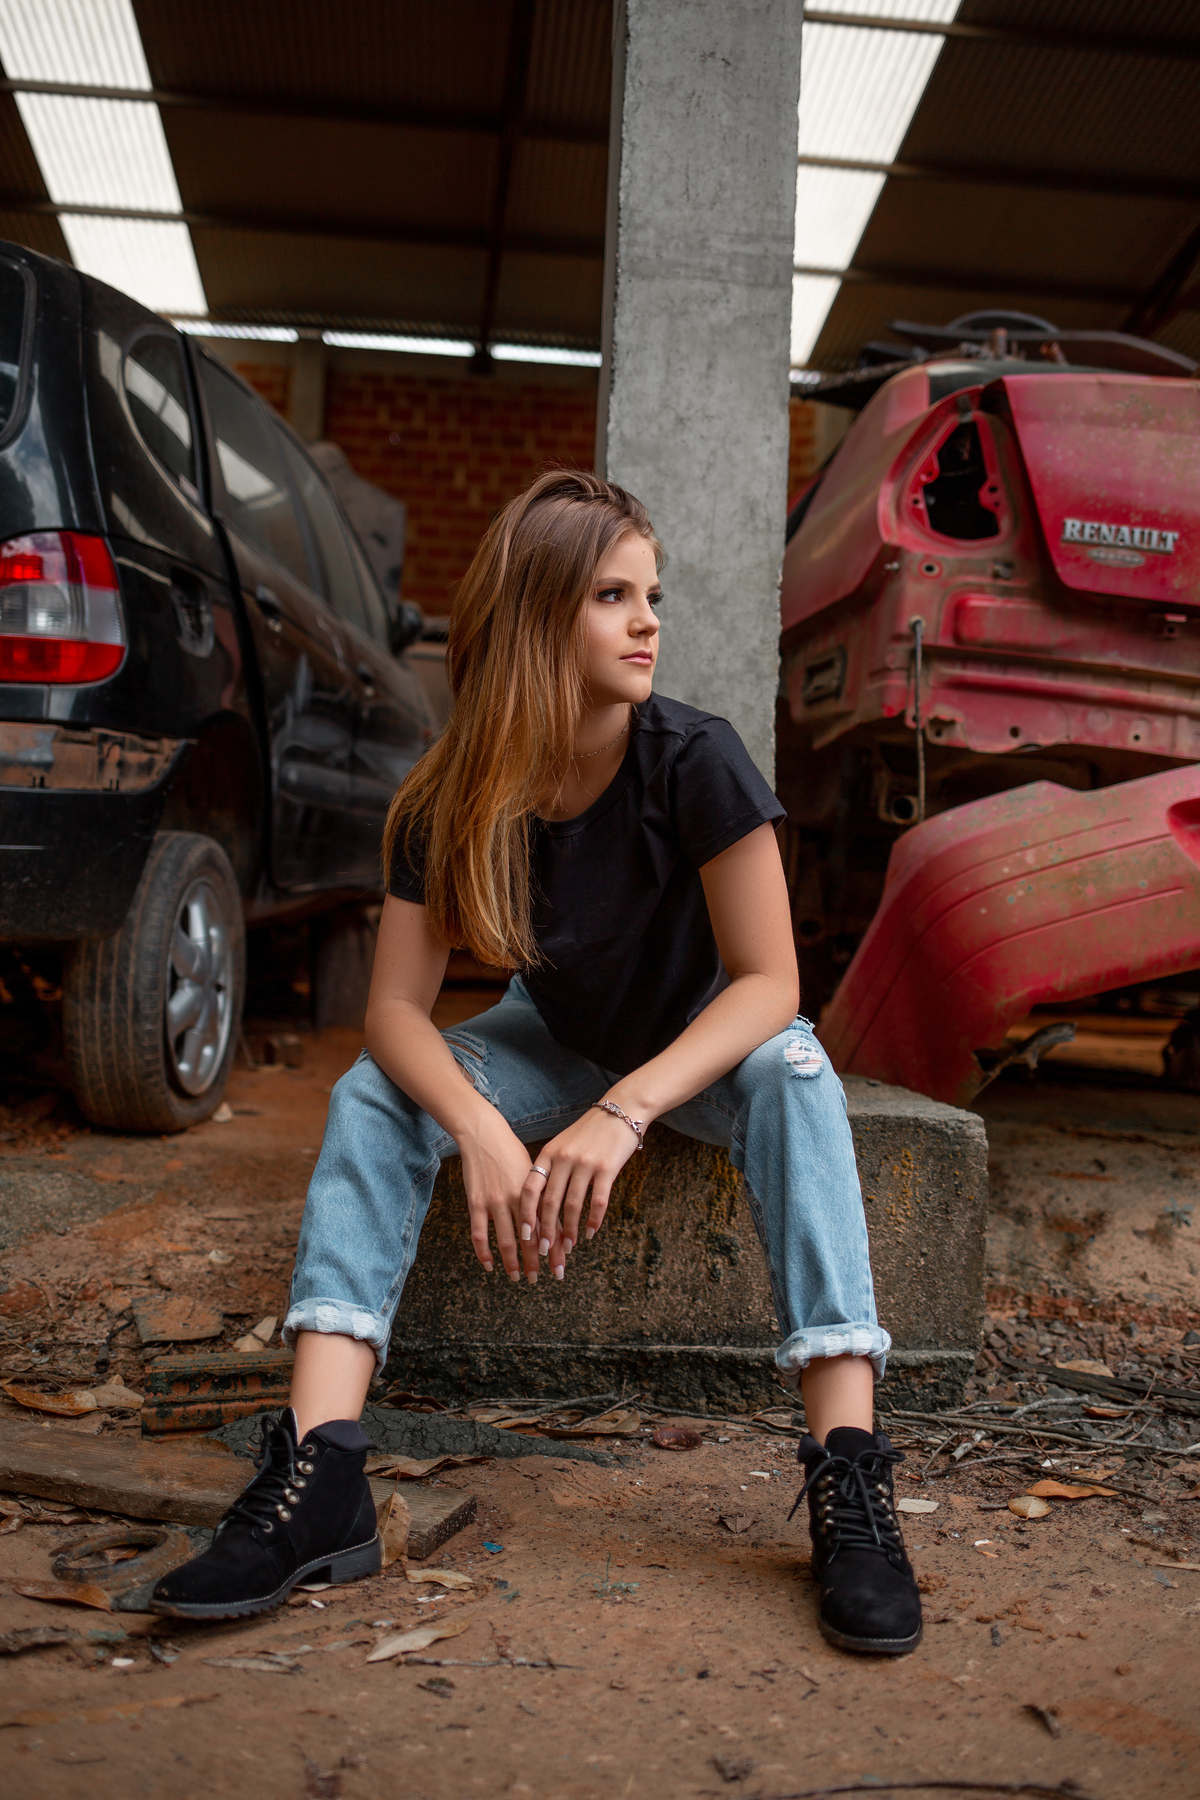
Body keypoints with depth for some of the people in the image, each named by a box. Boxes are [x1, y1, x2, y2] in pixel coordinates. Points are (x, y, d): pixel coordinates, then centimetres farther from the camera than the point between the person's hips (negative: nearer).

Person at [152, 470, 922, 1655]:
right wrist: (481, 1128, -41)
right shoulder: (451, 800, -18)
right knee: (374, 1090, -22)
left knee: (792, 1070, -35)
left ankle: (848, 1474, -39)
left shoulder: (694, 761, -25)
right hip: (554, 1043, 3)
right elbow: (396, 1005, -21)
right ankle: (319, 1469, -31)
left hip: (696, 1046, -2)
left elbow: (768, 982, -27)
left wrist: (625, 1111, -42)